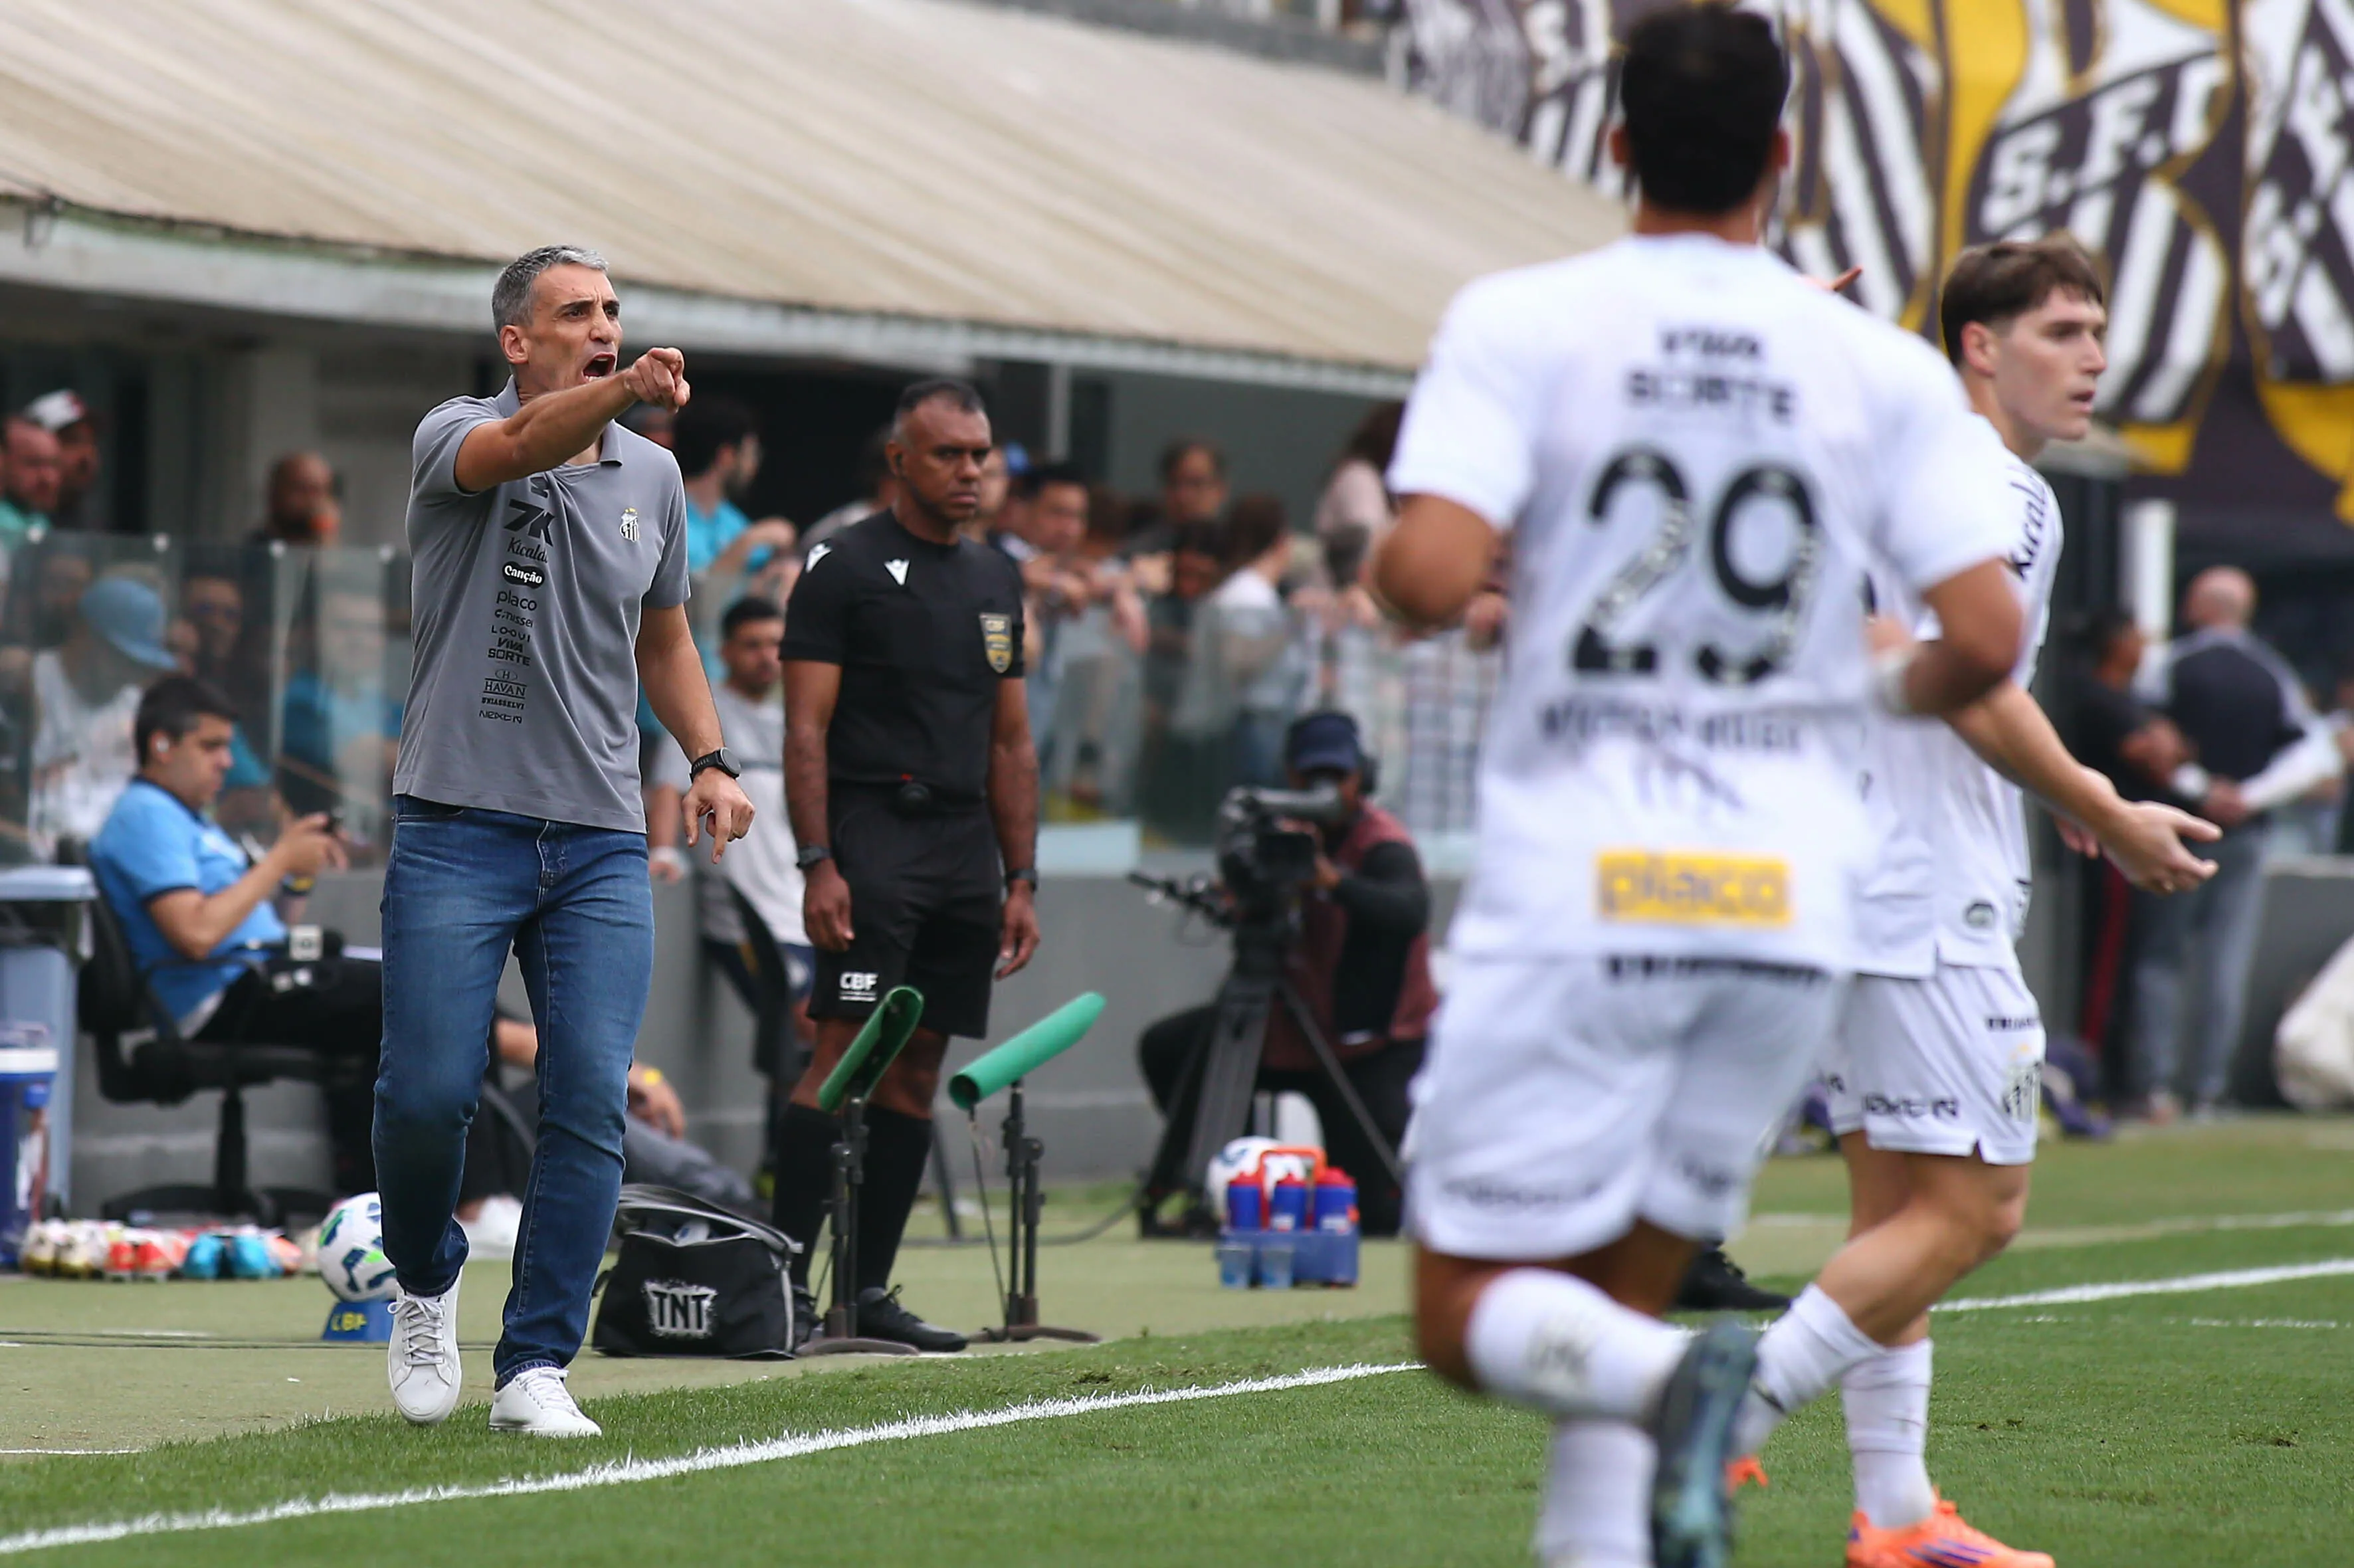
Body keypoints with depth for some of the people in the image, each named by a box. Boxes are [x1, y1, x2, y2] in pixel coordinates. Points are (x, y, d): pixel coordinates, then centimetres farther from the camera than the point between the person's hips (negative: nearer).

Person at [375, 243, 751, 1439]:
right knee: (428, 1093, -8)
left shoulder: (653, 477, 13)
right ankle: (424, 1289, 21)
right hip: (456, 831, -4)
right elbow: (523, 443, -27)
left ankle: (535, 1371, -1)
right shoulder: (457, 439, -2)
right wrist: (621, 394, -47)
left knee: (591, 1105, -7)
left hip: (601, 845, 4)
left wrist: (709, 758, 10)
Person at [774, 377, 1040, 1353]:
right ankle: (785, 1279, -15)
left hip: (967, 848, 7)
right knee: (846, 1052, -14)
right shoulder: (846, 570, -3)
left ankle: (869, 1290, 8)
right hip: (873, 840, -7)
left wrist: (1021, 879, 15)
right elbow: (806, 730, -8)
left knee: (917, 1071, 5)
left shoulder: (996, 582, 17)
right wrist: (817, 864, -16)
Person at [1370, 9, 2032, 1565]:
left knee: (1472, 1306, 3)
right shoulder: (1884, 368, 2)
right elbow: (1988, 639, -3)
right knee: (1616, 1310, 16)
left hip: (1578, 885, -3)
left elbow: (1427, 578, -16)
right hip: (1793, 903, 3)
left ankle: (1675, 1384, -27)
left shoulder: (1521, 323, -4)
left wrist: (1393, 558, 8)